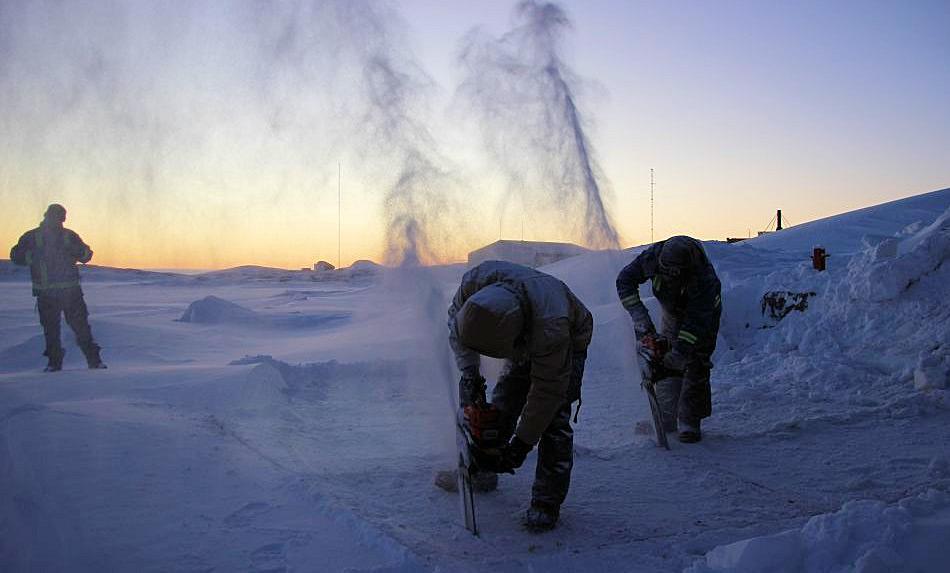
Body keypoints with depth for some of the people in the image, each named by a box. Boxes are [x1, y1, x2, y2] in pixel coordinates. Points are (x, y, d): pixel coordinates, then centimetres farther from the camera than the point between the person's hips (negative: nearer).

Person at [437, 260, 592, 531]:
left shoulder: (551, 328, -48)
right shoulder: (477, 281, -36)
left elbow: (547, 391, -36)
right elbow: (456, 318, -15)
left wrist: (521, 445, -29)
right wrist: (468, 370, -25)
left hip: (569, 344, -5)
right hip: (525, 341, 5)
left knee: (553, 417, -16)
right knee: (501, 406, 5)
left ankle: (547, 503, -8)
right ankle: (482, 472, 23)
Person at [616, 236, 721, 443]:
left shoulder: (704, 276, -41)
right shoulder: (653, 256, -31)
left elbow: (697, 320, -38)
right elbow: (625, 280, -20)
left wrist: (679, 353, -41)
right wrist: (639, 315, -30)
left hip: (703, 313, -4)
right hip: (672, 313, 4)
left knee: (695, 366, -12)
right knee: (663, 362, -1)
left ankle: (689, 422, -7)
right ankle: (665, 419, 5)